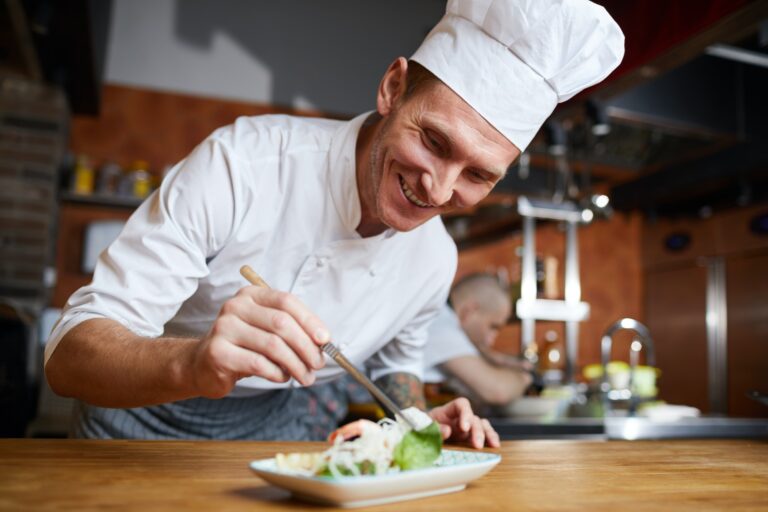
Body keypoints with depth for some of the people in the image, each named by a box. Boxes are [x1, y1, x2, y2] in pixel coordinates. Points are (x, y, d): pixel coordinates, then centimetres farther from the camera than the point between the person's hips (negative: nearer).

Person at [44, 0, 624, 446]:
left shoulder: (436, 260, -10)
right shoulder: (244, 162, -26)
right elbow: (69, 353, -26)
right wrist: (191, 365, -46)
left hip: (274, 444, 2)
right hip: (140, 431, -1)